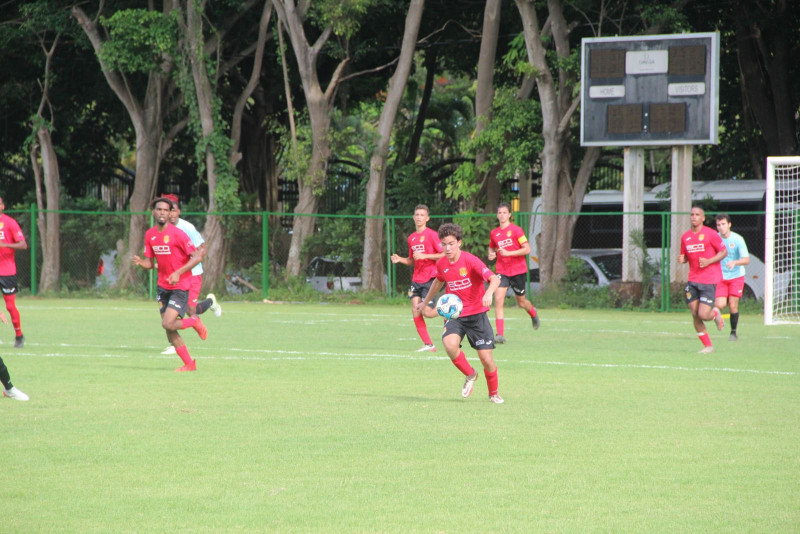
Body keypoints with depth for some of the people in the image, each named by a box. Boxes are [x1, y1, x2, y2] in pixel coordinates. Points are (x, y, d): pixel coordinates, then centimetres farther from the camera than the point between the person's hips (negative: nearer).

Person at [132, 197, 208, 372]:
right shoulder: (150, 235, 5)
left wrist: (178, 273, -26)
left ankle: (195, 322, 9)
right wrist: (140, 262, -14)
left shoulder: (177, 234, -15)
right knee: (169, 332, 4)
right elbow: (149, 263, 10)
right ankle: (189, 364, 17)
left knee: (168, 324, -19)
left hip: (180, 287, -6)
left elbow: (196, 257, -15)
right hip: (163, 286, 6)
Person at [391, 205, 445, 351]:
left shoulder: (431, 235, -8)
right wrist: (400, 259, 3)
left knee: (426, 312, -13)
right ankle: (428, 344, 4)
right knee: (415, 313, -3)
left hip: (430, 278, -6)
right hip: (416, 279, 6)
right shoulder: (411, 238, 14)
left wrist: (424, 256, -18)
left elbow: (444, 255, -12)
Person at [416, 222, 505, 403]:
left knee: (486, 358, -5)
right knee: (450, 344, -28)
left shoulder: (470, 261, -15)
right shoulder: (441, 264, 1)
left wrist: (489, 293, -46)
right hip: (454, 315, 3)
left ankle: (494, 393, 24)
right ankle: (470, 375, 1)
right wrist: (425, 302, 38)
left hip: (476, 315, -3)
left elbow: (494, 279, -25)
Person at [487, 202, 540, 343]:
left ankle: (533, 313, 48)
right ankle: (500, 335, -18)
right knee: (498, 299, -16)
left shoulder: (516, 230, -9)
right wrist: (491, 254, 2)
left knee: (521, 302, 11)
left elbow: (527, 249, -13)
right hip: (502, 271, 3)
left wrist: (508, 253, -20)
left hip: (518, 270, -3)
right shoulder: (494, 233, 6)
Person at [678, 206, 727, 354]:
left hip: (709, 280, -5)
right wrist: (681, 259, -4)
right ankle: (707, 346, 11)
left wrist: (708, 261, -16)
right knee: (695, 315, -2)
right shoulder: (685, 236, 9)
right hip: (693, 279, 5)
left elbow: (724, 252, -2)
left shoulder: (710, 234, -6)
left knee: (703, 315, -13)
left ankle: (715, 313, 24)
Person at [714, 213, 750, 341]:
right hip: (721, 277, 2)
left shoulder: (737, 239, -12)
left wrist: (735, 262, -35)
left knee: (733, 306, -6)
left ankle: (733, 332, 13)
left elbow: (747, 260, -17)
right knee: (720, 305, -14)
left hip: (736, 276, -2)